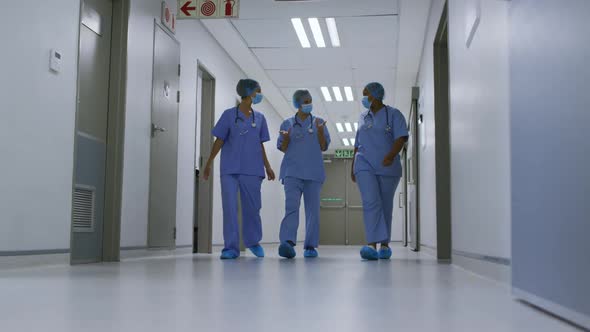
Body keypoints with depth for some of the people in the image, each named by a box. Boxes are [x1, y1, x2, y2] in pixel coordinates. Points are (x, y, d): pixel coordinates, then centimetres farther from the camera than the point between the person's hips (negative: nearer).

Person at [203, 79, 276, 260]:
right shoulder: (229, 115, 3)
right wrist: (209, 163, 0)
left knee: (252, 207, 6)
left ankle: (253, 241, 25)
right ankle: (231, 247, -3)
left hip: (252, 170, 3)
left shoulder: (259, 118, 12)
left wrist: (267, 167, 13)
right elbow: (219, 141, 3)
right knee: (230, 207, -7)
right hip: (230, 169, -3)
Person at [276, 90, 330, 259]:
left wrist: (320, 131, -11)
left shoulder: (318, 122, 10)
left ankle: (310, 246, 8)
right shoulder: (287, 123, 11)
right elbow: (282, 148, 11)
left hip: (313, 172, 1)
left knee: (313, 209, 1)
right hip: (292, 172, -1)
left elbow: (324, 147, 5)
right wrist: (286, 138, -9)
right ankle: (287, 243, -27)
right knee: (291, 207, -16)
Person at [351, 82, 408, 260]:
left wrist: (391, 155, -27)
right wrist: (353, 167, 21)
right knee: (370, 202, -17)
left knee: (386, 205, 5)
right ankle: (372, 245, -26)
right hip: (365, 166, 2)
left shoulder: (393, 114, 3)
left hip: (388, 167, -2)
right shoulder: (363, 117, 17)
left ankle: (385, 244, 18)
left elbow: (401, 137, -10)